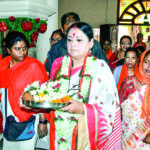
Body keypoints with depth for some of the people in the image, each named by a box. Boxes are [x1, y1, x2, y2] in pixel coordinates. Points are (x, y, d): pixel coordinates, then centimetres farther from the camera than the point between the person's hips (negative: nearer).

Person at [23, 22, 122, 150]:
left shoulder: (100, 67, -10)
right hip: (59, 133, 4)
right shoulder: (59, 64, 3)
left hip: (86, 137, -3)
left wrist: (83, 109, -28)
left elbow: (110, 108, -14)